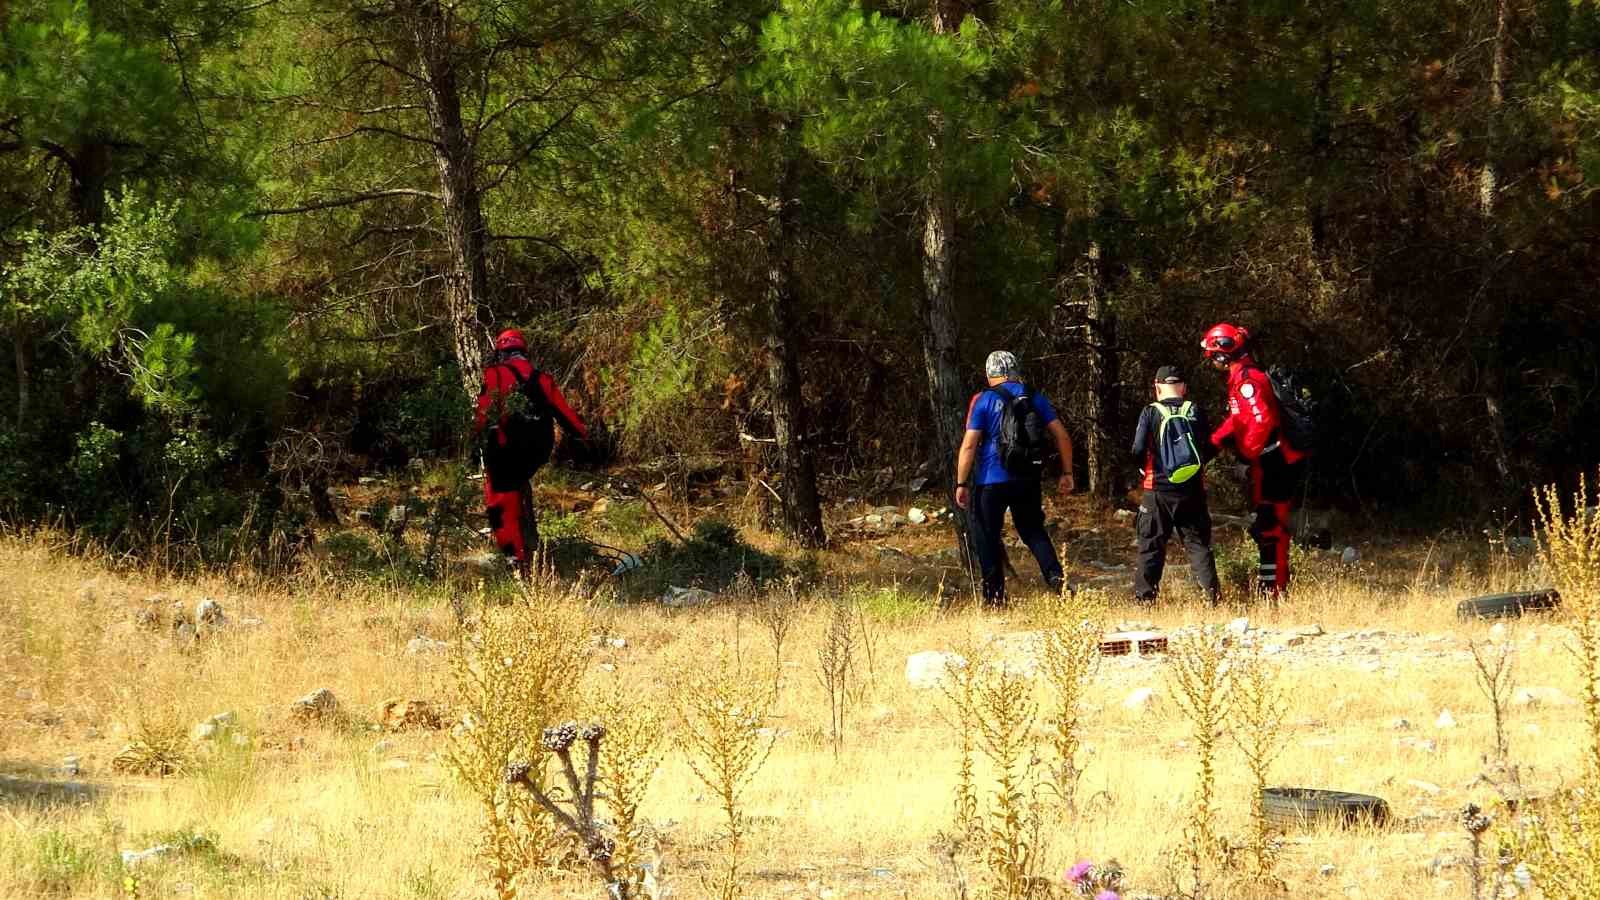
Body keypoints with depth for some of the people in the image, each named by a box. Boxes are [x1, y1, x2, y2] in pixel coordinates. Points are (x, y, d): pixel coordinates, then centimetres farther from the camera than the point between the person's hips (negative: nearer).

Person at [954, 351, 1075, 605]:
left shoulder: (983, 400, -5)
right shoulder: (1034, 397, 6)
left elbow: (969, 445, -10)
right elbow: (1062, 435, 4)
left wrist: (961, 484, -5)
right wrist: (1066, 473, 11)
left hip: (991, 481, -4)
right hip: (1028, 479, 4)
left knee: (987, 536, 7)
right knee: (1033, 531, 16)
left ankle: (994, 595, 8)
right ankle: (1055, 575, -5)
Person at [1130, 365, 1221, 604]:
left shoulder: (1151, 413, -7)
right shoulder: (1195, 411, 0)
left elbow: (1138, 450, -10)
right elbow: (1211, 449, 4)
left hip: (1159, 489, -2)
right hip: (1193, 490, 2)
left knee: (1151, 545, 6)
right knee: (1198, 543, 9)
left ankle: (1145, 595, 2)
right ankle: (1212, 592, 0)